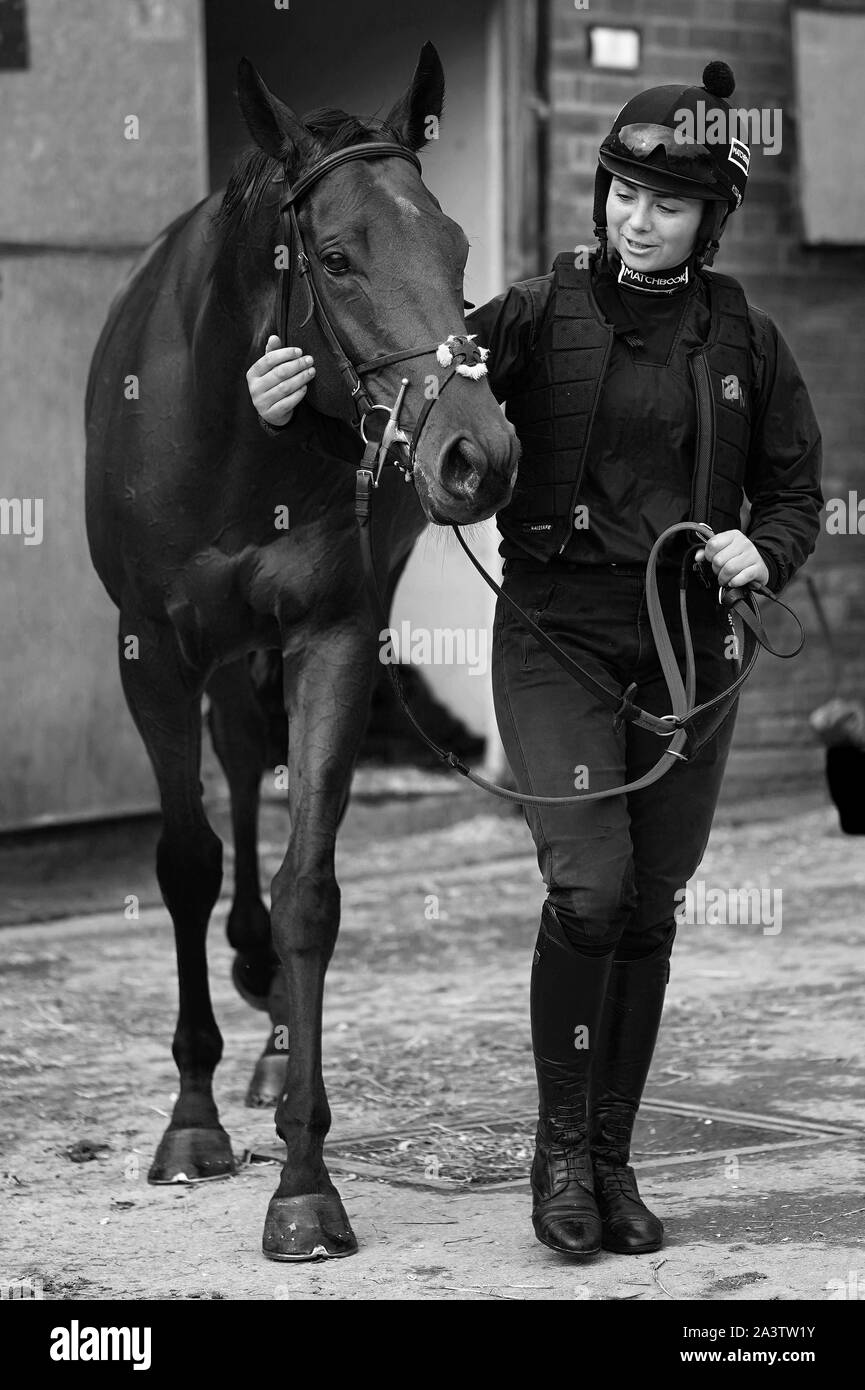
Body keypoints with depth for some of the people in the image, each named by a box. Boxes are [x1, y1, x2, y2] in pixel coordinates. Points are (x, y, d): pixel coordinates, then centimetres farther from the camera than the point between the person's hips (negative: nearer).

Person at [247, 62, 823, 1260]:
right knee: (589, 888, -15)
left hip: (691, 648, 3)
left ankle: (613, 1159, 20)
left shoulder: (745, 340, 5)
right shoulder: (543, 314, -2)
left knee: (652, 910, 7)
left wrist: (765, 552, -11)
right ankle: (561, 1144, 3)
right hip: (560, 636, -3)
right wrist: (296, 399, -30)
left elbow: (795, 487, 11)